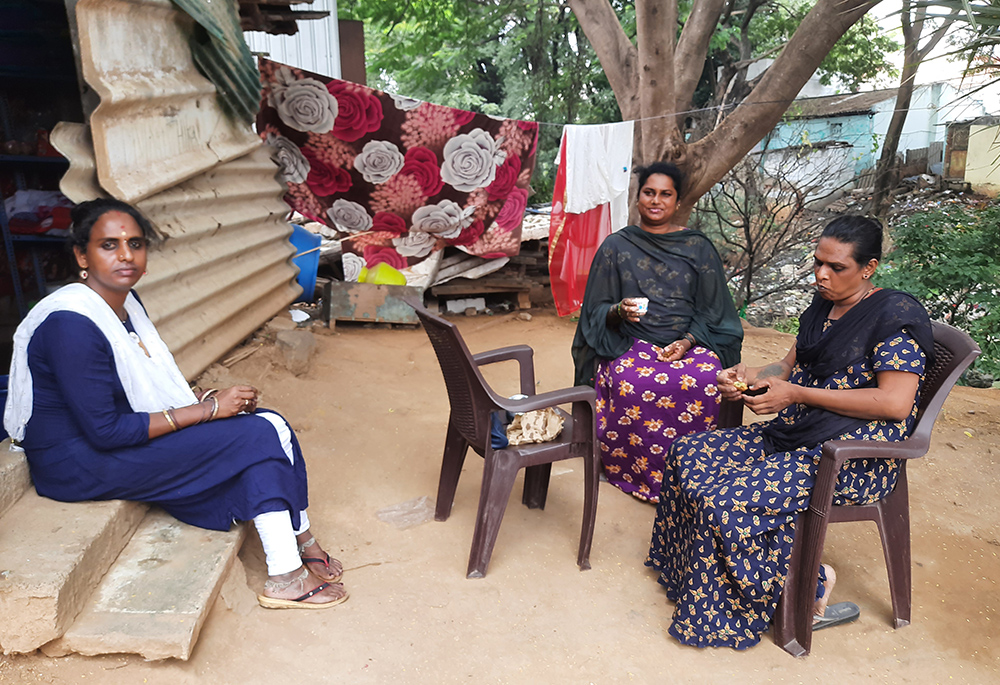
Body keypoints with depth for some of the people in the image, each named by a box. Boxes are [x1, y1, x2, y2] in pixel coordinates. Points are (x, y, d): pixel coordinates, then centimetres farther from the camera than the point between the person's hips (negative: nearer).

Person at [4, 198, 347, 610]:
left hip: (123, 432, 8)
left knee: (267, 424, -6)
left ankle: (299, 540, 6)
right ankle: (285, 578, -7)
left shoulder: (125, 302, 4)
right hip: (78, 463, -8)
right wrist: (207, 409, -23)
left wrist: (209, 401, -7)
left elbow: (150, 392, 11)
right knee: (257, 436, -18)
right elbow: (105, 431, -25)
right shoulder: (71, 325, -24)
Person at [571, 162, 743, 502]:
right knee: (632, 384, -34)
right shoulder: (615, 247, 8)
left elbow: (711, 311, 8)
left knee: (706, 381, -32)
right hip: (630, 343, -1)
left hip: (690, 342, 1)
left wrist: (687, 342, -11)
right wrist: (619, 311, -17)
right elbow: (597, 311, 7)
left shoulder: (698, 247, 10)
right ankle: (640, 473, -15)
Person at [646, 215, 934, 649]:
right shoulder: (822, 305, 12)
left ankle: (812, 588, 1)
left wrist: (796, 394, -21)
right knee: (689, 456, -1)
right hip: (794, 436, 9)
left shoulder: (896, 315, -13)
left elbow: (895, 403, -21)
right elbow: (791, 366, 20)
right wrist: (749, 377, -4)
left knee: (728, 499, -24)